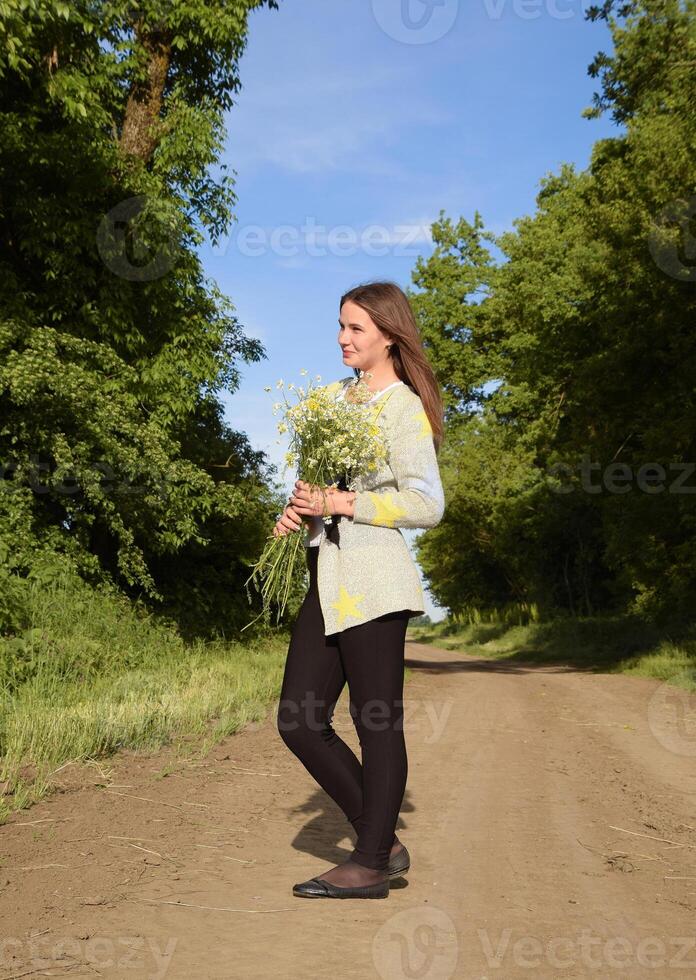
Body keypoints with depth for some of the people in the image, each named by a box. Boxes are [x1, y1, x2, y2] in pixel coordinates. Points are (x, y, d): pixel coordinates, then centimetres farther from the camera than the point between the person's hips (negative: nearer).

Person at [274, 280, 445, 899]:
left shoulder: (404, 407, -6)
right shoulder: (339, 394, 17)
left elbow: (427, 505, -14)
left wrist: (342, 504, -16)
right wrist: (300, 510, 5)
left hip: (372, 577, -9)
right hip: (327, 579, 9)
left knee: (378, 723, 1)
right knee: (299, 721, 8)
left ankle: (372, 865, 15)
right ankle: (383, 843, 20)